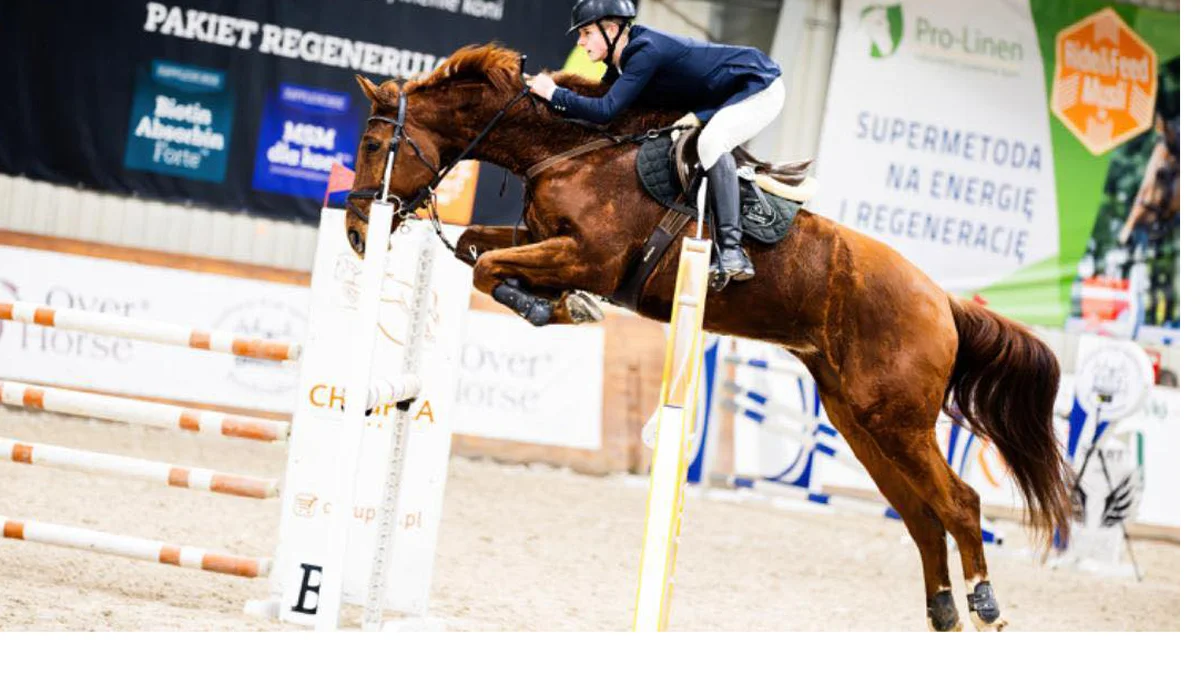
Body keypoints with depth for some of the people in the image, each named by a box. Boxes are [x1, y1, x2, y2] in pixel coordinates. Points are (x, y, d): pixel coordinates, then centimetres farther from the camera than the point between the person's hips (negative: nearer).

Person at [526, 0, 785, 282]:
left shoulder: (646, 52, -28)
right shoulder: (621, 63, 2)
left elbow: (606, 111, -32)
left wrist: (554, 94, -24)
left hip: (761, 89, -10)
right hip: (726, 99, 10)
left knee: (711, 142, -32)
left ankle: (731, 249, -33)